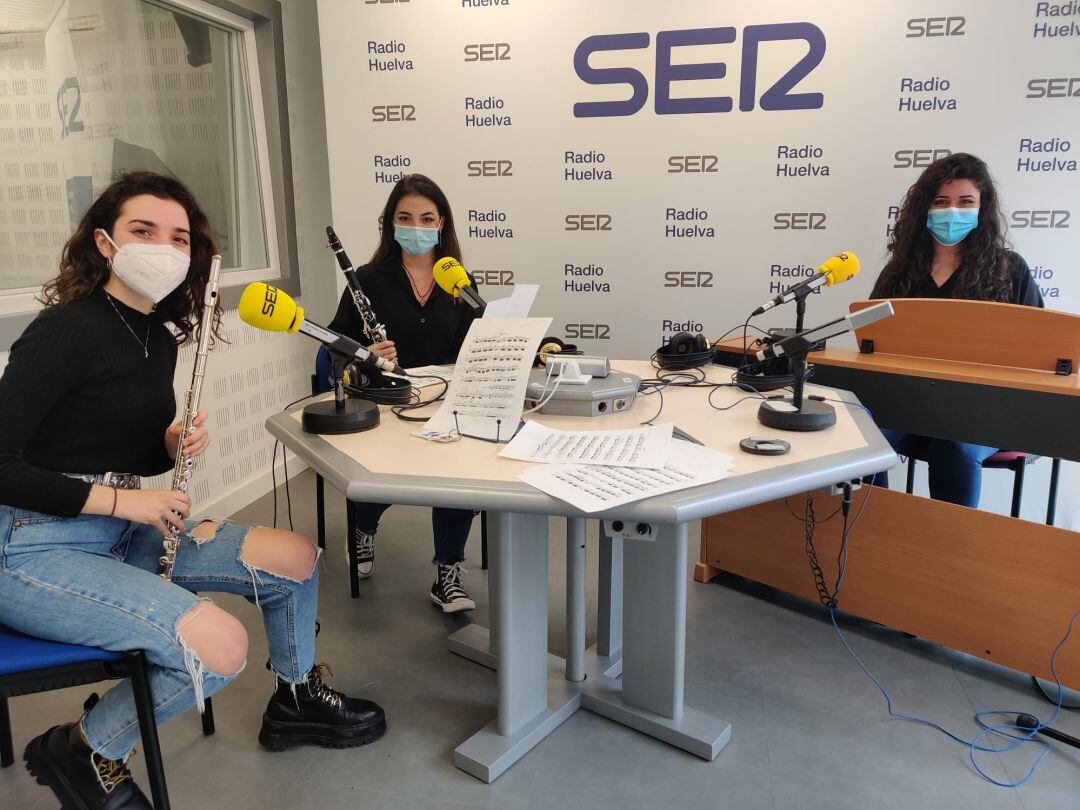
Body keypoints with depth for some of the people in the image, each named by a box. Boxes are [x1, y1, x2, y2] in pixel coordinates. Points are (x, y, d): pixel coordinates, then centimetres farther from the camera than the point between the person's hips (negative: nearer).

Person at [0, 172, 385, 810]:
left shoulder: (160, 337, 8)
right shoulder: (69, 329, -18)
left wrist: (175, 445, -4)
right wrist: (117, 500, -22)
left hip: (122, 534, 8)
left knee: (296, 558, 4)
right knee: (221, 646, -26)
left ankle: (297, 700, 30)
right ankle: (84, 753, 4)